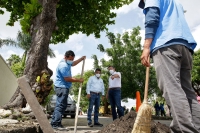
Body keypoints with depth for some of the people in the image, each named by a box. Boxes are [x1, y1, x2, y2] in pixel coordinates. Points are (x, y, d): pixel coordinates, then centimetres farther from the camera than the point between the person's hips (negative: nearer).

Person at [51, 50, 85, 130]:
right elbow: (67, 78, -21)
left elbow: (73, 63, 35)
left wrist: (81, 59, 25)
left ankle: (54, 123, 18)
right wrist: (78, 80, -13)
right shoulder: (63, 65, -20)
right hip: (62, 87, -11)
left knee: (60, 105, 12)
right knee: (61, 105, -11)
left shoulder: (67, 63, 13)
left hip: (63, 87, 11)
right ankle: (55, 124, -7)